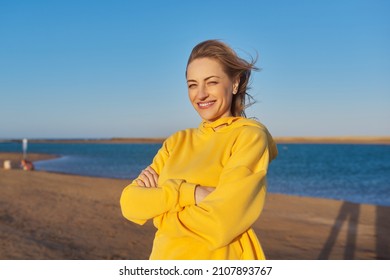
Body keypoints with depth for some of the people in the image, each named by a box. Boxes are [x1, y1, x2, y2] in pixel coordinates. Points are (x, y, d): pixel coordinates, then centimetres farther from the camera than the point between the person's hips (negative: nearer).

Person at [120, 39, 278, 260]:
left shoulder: (250, 136, -11)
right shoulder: (177, 142, 5)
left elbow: (219, 224, -22)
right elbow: (130, 203, -5)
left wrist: (156, 202, -8)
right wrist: (189, 193, -20)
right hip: (164, 257, 5)